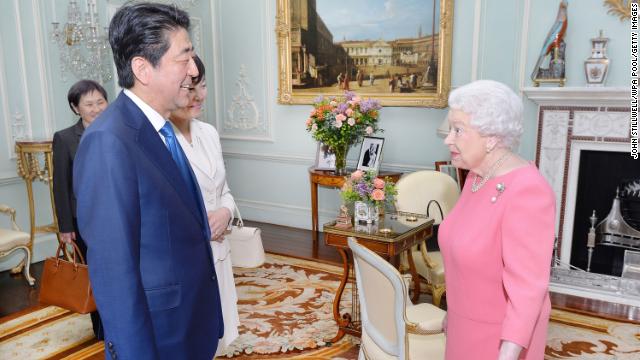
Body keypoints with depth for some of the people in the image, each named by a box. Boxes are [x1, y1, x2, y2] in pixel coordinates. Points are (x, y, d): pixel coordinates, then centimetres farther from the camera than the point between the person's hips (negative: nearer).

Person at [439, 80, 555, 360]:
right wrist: (455, 309, 17)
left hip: (504, 334, -8)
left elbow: (528, 288, -28)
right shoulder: (478, 176, -2)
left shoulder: (526, 191, -29)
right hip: (472, 321, 8)